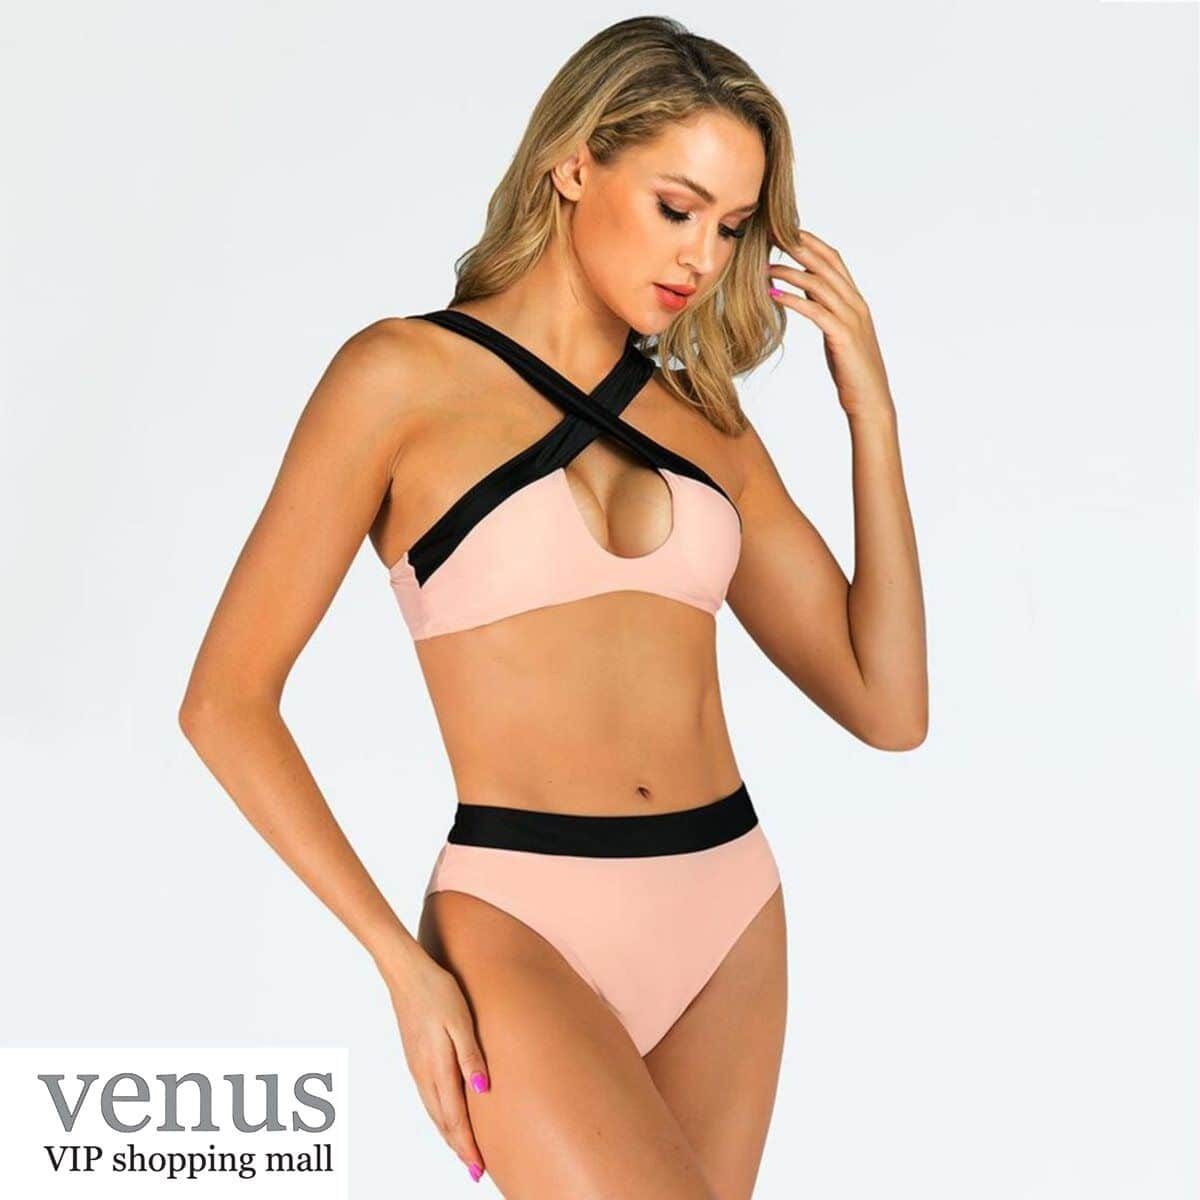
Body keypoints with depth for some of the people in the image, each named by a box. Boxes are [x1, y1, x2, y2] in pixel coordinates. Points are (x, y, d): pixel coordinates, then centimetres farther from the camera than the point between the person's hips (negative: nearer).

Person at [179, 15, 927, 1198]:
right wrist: (404, 964, -10)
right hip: (523, 928, -5)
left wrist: (871, 411, 4)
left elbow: (887, 708, 8)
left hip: (730, 922, 5)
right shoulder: (406, 373, -2)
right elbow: (226, 702, -4)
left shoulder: (707, 426, 11)